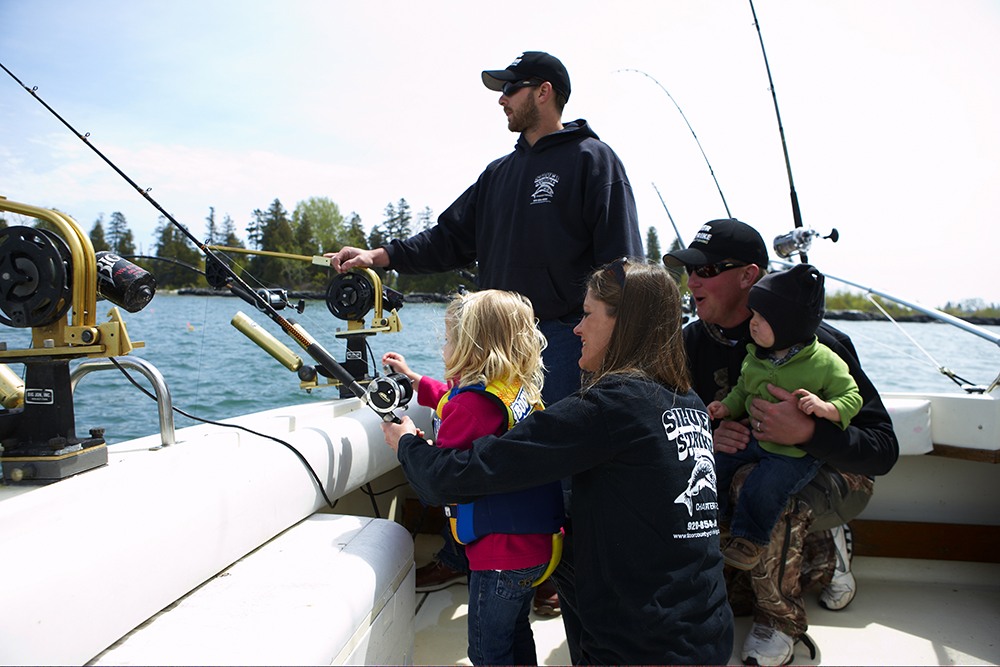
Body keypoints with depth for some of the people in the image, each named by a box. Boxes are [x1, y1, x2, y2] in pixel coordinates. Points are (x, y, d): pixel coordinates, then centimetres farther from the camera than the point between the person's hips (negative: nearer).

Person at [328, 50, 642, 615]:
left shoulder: (592, 159, -1)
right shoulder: (501, 172, 19)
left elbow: (620, 257, -8)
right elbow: (452, 238, 16)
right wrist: (381, 255, 5)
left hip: (564, 336, -6)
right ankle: (459, 558, 28)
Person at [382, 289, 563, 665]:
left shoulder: (473, 403, -23)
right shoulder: (522, 389, 7)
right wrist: (411, 378, 29)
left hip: (500, 554, -10)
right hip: (537, 545, 10)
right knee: (516, 635, 27)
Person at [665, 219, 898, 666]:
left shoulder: (813, 343, -23)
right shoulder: (693, 342, -8)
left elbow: (883, 449, -24)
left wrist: (807, 432, -43)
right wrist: (708, 436, -27)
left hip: (830, 477, -5)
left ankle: (780, 617, -9)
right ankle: (819, 558, 15)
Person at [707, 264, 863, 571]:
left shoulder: (824, 362, -15)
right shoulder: (754, 357, 3)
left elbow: (851, 397, -10)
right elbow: (743, 390, 18)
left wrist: (825, 407, -30)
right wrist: (728, 407, 0)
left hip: (796, 451, -6)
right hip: (753, 439, 7)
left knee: (763, 485, -25)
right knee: (716, 465, 2)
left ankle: (749, 538, 2)